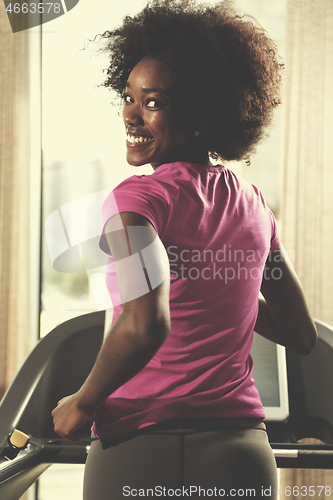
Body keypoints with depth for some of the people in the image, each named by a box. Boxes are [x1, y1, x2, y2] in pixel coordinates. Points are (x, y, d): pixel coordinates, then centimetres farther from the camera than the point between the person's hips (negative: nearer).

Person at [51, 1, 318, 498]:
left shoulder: (138, 196, -11)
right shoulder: (254, 204, 6)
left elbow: (145, 325, -27)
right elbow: (302, 336, 16)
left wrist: (83, 404, -12)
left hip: (140, 452, -4)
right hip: (244, 456, 5)